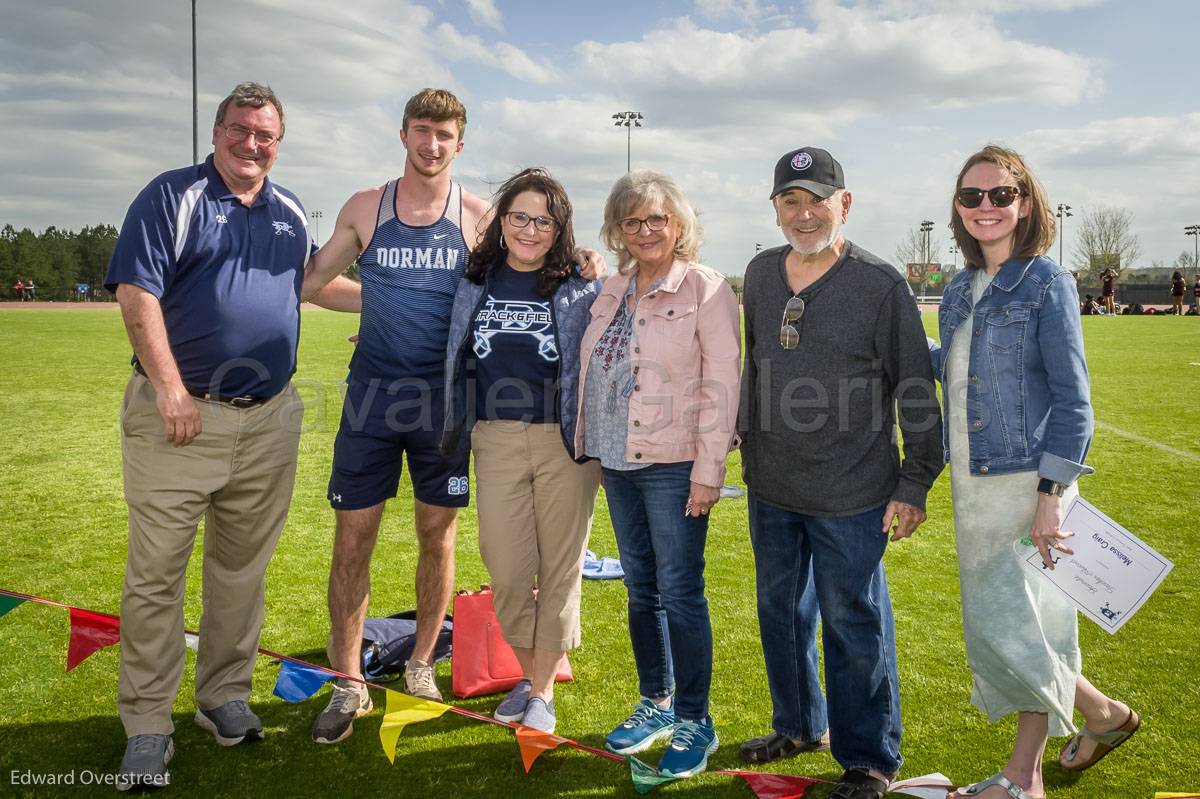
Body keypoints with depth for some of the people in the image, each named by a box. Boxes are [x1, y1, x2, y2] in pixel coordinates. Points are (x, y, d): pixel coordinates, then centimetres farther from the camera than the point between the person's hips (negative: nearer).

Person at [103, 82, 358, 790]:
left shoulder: (290, 211, 15)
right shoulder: (172, 196, -1)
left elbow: (314, 281, 31)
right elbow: (136, 291, -9)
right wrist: (169, 386, -16)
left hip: (269, 420, 5)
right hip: (181, 414, -5)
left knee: (242, 569, 13)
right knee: (156, 572, -1)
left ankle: (226, 696, 27)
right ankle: (147, 725, 10)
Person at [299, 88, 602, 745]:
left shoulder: (479, 216, 2)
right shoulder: (365, 208, 5)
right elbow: (309, 279, 12)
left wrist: (580, 267, -8)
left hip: (443, 396, 0)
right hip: (372, 393, 1)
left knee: (437, 535, 9)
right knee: (352, 538, 1)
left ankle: (421, 664, 29)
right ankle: (348, 684, 16)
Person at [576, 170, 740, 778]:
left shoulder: (706, 290, -8)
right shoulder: (613, 291, 12)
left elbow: (720, 386, -12)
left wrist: (708, 470, -16)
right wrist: (591, 446, 13)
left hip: (673, 466, -6)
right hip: (618, 462, 6)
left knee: (679, 592, -1)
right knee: (641, 588, 15)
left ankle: (694, 720, 14)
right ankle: (654, 704, 30)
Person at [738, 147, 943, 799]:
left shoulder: (880, 284, -10)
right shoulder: (760, 274, 7)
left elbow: (915, 390, -7)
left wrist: (914, 483, -8)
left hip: (850, 497, -6)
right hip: (770, 488, 6)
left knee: (853, 625, 4)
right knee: (780, 612, 18)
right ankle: (799, 726, 39)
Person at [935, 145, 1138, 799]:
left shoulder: (1046, 281, -8)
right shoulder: (959, 292, 11)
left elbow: (1071, 397, -12)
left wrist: (1052, 494, -17)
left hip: (1029, 476, -7)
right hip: (972, 482, 7)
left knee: (1009, 619, -6)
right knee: (996, 622, 12)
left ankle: (1101, 711, 20)